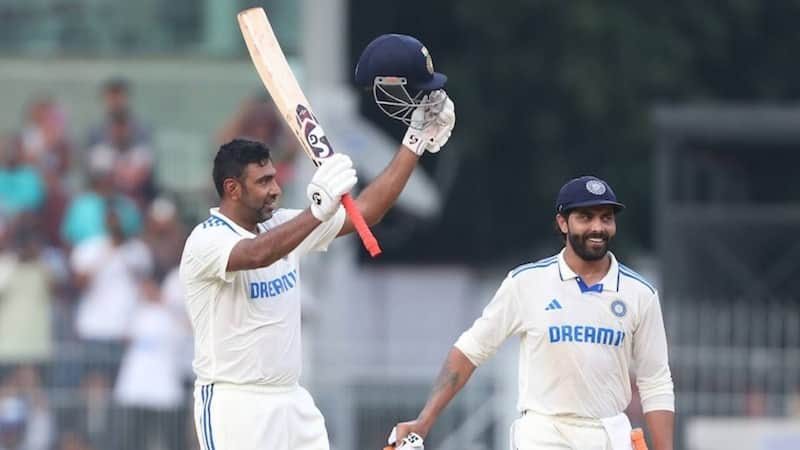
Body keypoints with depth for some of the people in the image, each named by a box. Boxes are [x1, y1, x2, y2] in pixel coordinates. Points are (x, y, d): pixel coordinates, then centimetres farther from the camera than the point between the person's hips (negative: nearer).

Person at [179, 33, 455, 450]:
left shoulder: (283, 225, 10)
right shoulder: (206, 241, -14)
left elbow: (366, 211, 9)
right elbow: (257, 255, -36)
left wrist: (416, 142, 2)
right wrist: (318, 211, -47)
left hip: (293, 403, 8)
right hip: (234, 407, -8)